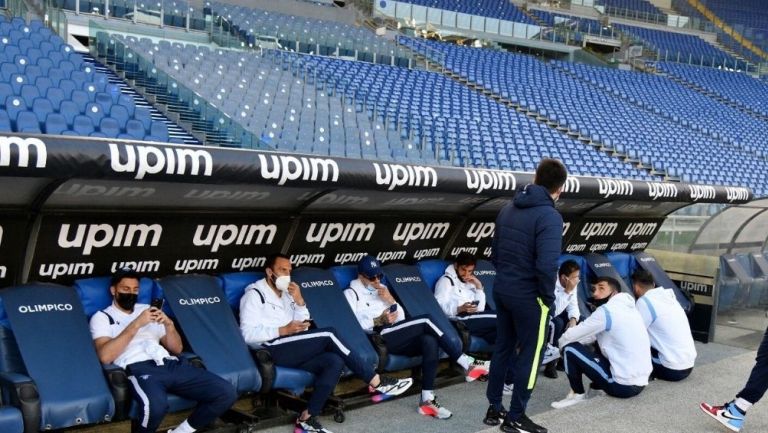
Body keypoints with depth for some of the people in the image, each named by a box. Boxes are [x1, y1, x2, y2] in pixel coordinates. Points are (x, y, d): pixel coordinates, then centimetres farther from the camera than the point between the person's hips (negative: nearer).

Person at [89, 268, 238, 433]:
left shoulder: (148, 309, 28)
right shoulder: (102, 317, 14)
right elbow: (105, 356, -7)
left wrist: (169, 324, 2)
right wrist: (136, 324, -9)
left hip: (171, 364, 6)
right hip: (139, 368, -5)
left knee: (227, 393, -15)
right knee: (155, 405, -42)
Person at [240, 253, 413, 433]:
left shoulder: (285, 293, 21)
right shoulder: (254, 294, -2)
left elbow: (302, 327, 14)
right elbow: (248, 334, -14)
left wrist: (299, 301, -2)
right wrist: (284, 330, -18)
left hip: (290, 350, 8)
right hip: (272, 351, -8)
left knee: (334, 361, -20)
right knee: (329, 334, -20)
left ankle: (307, 418, -21)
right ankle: (377, 383, -16)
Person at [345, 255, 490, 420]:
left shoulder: (381, 290, 25)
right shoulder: (351, 293, 7)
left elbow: (401, 318, 19)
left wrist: (391, 300, 1)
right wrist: (380, 320, -22)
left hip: (395, 338, 6)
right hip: (376, 340, -6)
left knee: (430, 341, -25)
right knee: (425, 321, -22)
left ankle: (427, 400, -27)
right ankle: (468, 364, -19)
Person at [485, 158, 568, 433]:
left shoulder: (508, 209, 6)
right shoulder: (549, 216, -19)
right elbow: (547, 265, -26)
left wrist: (506, 276, 17)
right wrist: (548, 297, -12)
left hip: (501, 290, 7)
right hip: (528, 296, -7)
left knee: (503, 348, 18)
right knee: (529, 355, 7)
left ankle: (494, 409, 28)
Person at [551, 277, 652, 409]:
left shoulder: (607, 310, -13)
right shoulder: (628, 307, 13)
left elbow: (570, 337, -7)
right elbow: (592, 335, 22)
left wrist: (561, 343, 12)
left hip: (623, 385, -9)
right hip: (640, 383, 9)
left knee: (570, 348, -4)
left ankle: (578, 394, 9)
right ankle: (599, 387, 20)